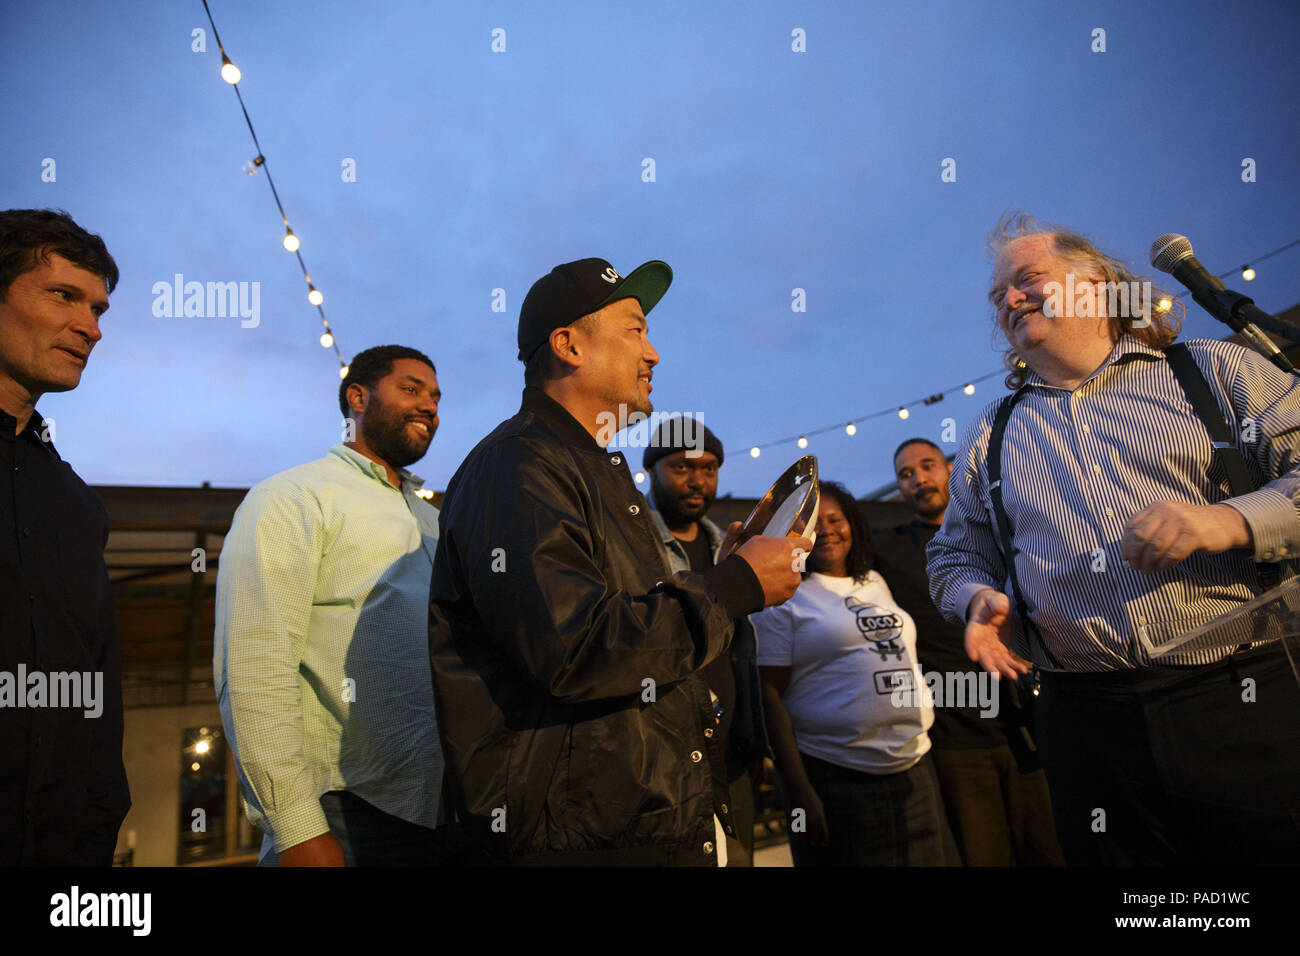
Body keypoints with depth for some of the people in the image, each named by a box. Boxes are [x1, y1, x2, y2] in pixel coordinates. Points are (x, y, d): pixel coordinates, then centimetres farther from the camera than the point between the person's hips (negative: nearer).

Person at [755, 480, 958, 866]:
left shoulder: (874, 583, 14)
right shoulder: (782, 596, -6)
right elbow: (769, 695, -11)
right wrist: (798, 790, -17)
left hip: (916, 769, 6)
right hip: (837, 782, -6)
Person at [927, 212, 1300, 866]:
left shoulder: (1215, 371, 7)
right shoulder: (989, 437, 14)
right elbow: (956, 556, 17)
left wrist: (1230, 521, -18)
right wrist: (980, 599, -4)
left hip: (1247, 706, -1)